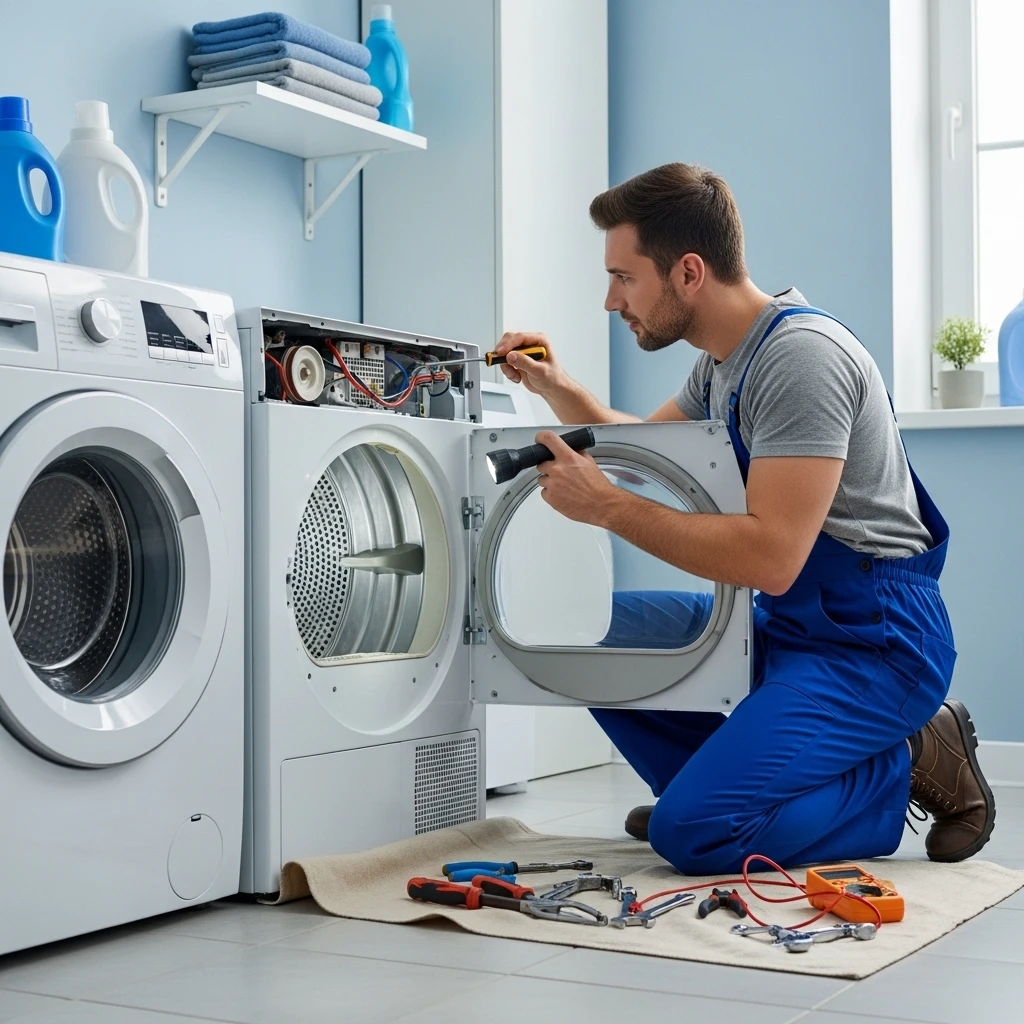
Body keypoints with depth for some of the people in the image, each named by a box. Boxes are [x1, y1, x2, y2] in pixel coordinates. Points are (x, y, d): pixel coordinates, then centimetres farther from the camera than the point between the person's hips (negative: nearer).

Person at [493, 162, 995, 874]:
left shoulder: (800, 357, -22)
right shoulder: (724, 362, 9)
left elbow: (770, 557, -30)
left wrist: (607, 506, -23)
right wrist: (557, 390, 9)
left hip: (872, 644, -9)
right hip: (785, 624, 9)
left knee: (692, 833, -20)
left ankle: (914, 765, -2)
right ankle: (721, 783, 8)